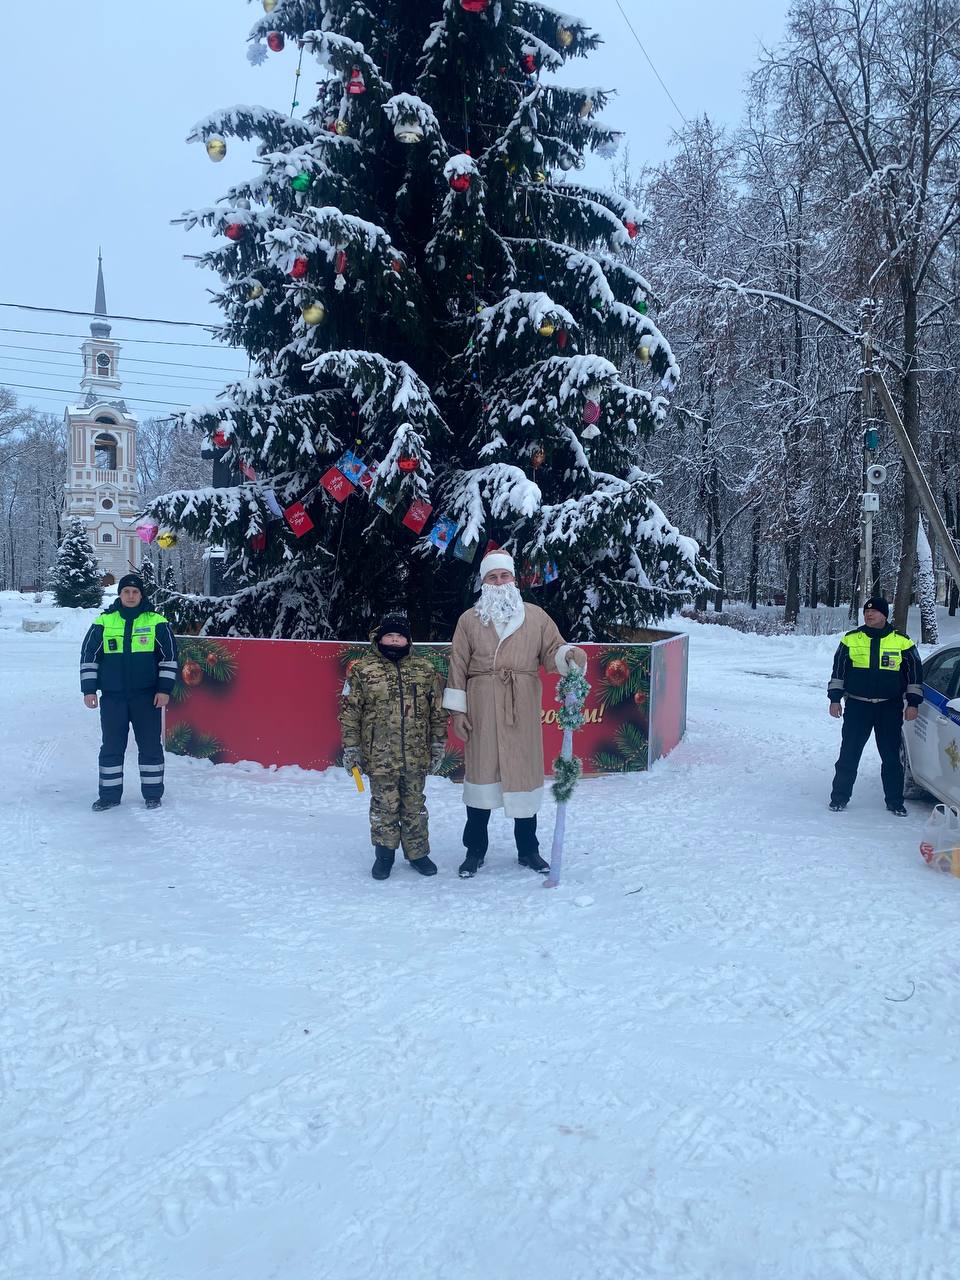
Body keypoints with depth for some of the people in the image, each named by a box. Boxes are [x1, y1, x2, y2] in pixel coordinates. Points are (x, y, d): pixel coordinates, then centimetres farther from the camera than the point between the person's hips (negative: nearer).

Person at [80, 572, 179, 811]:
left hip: (147, 696, -1)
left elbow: (169, 657, 3)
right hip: (112, 696, 1)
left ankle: (153, 794, 15)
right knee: (111, 746, 6)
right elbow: (88, 656, 8)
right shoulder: (103, 622, 4)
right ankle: (110, 795, 17)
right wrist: (89, 689, 2)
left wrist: (164, 689, -3)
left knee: (150, 745, 4)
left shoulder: (157, 623, 0)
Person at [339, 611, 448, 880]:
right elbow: (349, 712, -1)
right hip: (380, 757, -2)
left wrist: (438, 745, 8)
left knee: (414, 806, 12)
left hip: (416, 756, 2)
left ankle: (417, 852, 25)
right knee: (384, 806, 6)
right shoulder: (362, 670, -2)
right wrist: (351, 748, -3)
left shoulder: (425, 670, 5)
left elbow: (438, 711, 9)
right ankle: (384, 854, 22)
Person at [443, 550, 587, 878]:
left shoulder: (536, 617, 7)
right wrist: (457, 709, -1)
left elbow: (552, 651, 3)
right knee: (482, 771, 5)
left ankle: (528, 850, 21)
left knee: (525, 772, 6)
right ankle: (475, 851, 18)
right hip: (482, 710, -1)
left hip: (522, 710, 1)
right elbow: (458, 666, 4)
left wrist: (569, 654, -20)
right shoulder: (469, 620, 5)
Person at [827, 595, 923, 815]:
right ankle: (839, 797, 10)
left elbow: (915, 671, 7)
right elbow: (838, 670, 8)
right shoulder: (851, 639, 4)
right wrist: (835, 699, 3)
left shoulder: (902, 642, 1)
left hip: (890, 707, 0)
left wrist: (913, 703, 2)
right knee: (849, 755, 0)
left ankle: (895, 801, 16)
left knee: (891, 756, 5)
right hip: (857, 706, 0)